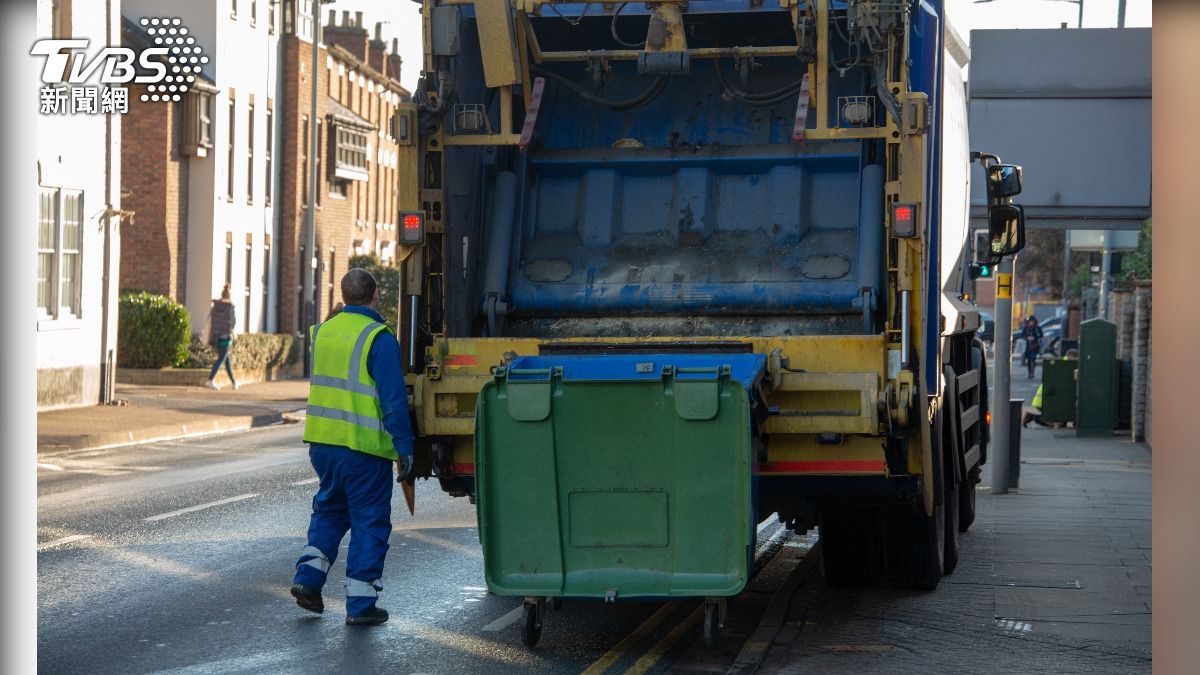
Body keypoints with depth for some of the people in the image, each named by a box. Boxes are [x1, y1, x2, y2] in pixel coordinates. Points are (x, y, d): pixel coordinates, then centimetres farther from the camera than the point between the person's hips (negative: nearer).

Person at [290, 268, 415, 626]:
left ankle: (308, 576, 12)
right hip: (364, 448, -6)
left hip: (321, 442, 6)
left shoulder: (323, 331, 8)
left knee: (329, 509, 24)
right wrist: (404, 448, -14)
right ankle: (360, 603, 4)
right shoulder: (379, 338, -14)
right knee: (369, 522, 3)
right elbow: (394, 398, -17)